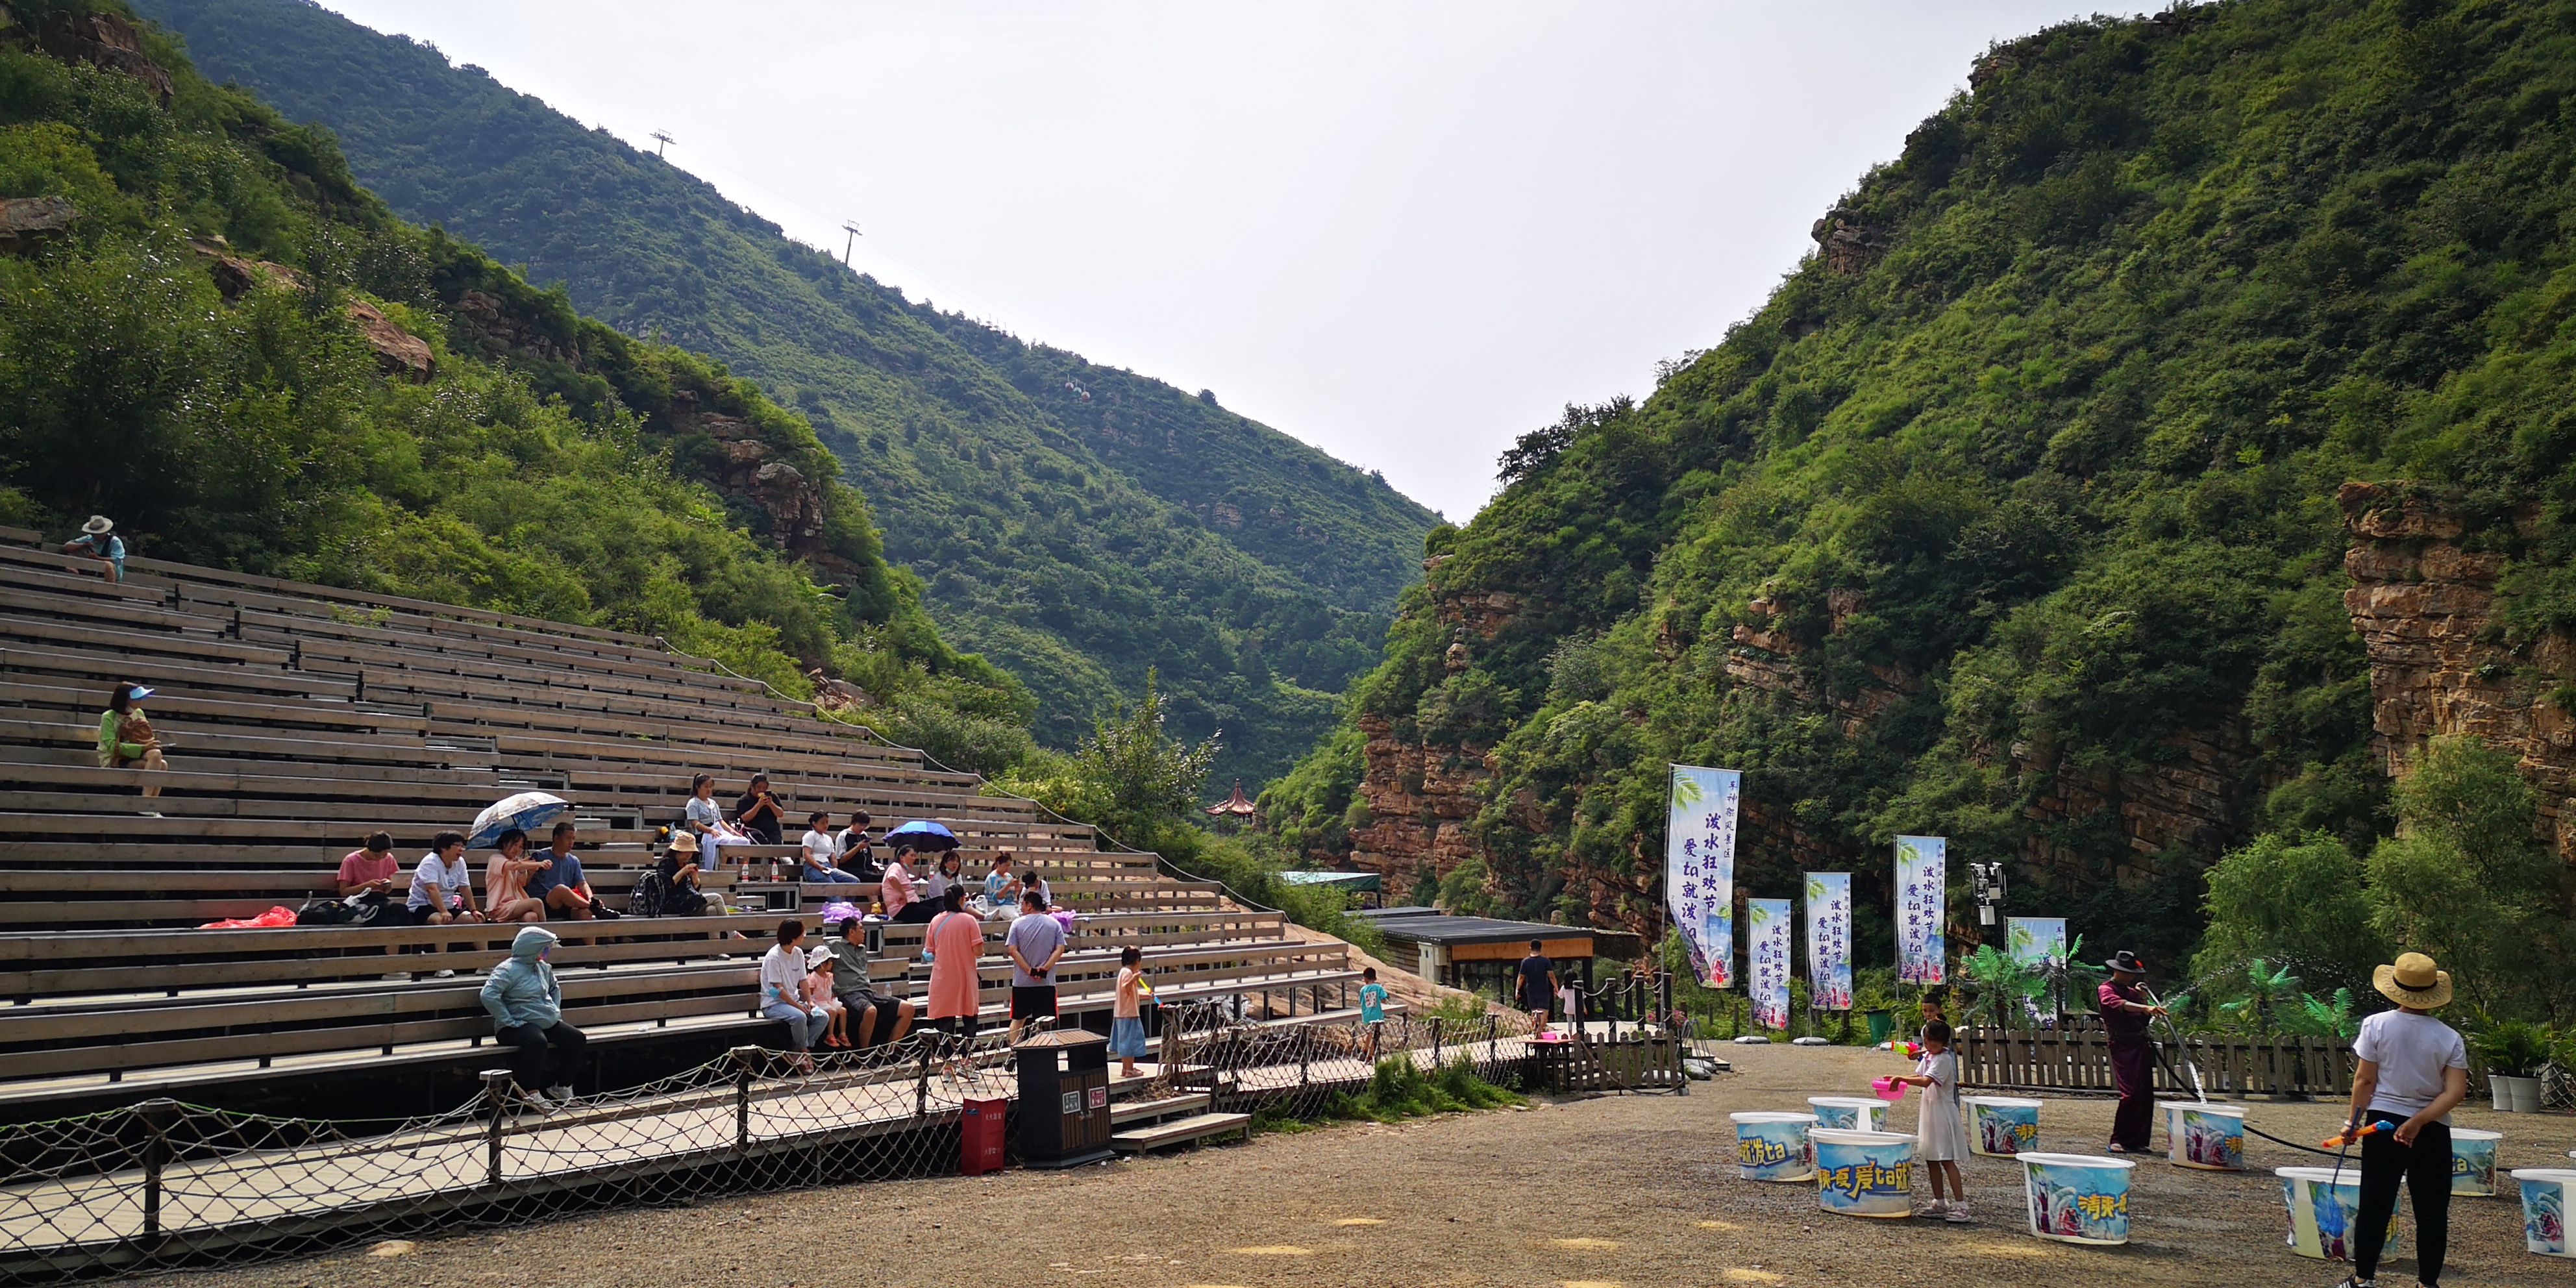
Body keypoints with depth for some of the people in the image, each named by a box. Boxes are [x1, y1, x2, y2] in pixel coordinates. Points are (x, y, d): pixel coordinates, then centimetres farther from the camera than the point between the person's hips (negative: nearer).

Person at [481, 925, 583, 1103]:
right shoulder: (508, 970, -11)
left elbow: (555, 989, 35)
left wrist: (556, 1012, 18)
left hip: (549, 1023, 8)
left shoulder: (544, 968, 16)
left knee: (576, 1038, -7)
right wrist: (510, 1021, -24)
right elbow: (489, 996, -24)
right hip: (519, 1025, -8)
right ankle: (532, 1093, -27)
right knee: (537, 1041, -38)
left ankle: (561, 1086, 7)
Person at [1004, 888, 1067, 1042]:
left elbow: (1012, 950, -8)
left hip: (1022, 982, 0)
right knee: (1045, 1021, 2)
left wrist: (1029, 970, -10)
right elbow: (1060, 949, -5)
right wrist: (1045, 968, -11)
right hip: (1047, 982, 0)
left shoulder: (1018, 923, 0)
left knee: (1018, 1019, 12)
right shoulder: (1054, 924, 4)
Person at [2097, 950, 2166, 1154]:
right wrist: (2145, 1007, -41)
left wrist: (2143, 997, 5)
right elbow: (2121, 1004, -25)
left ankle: (2138, 1141, 12)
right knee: (2131, 1093, -15)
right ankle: (2119, 1140, -8)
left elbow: (2145, 1018, 20)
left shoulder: (2131, 991, 22)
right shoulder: (2107, 989, -3)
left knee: (2146, 1094, 5)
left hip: (2141, 1045, 8)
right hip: (2123, 1044, -8)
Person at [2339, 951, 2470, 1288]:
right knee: (2431, 1210, 9)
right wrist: (2419, 1121, -12)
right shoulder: (2450, 1038, -4)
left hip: (2383, 1122, 0)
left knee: (2375, 1205, 7)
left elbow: (2364, 1079, -6)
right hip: (2432, 1133, 0)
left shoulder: (2376, 1025, -7)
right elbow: (2456, 1092, -11)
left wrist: (2354, 1121, 3)